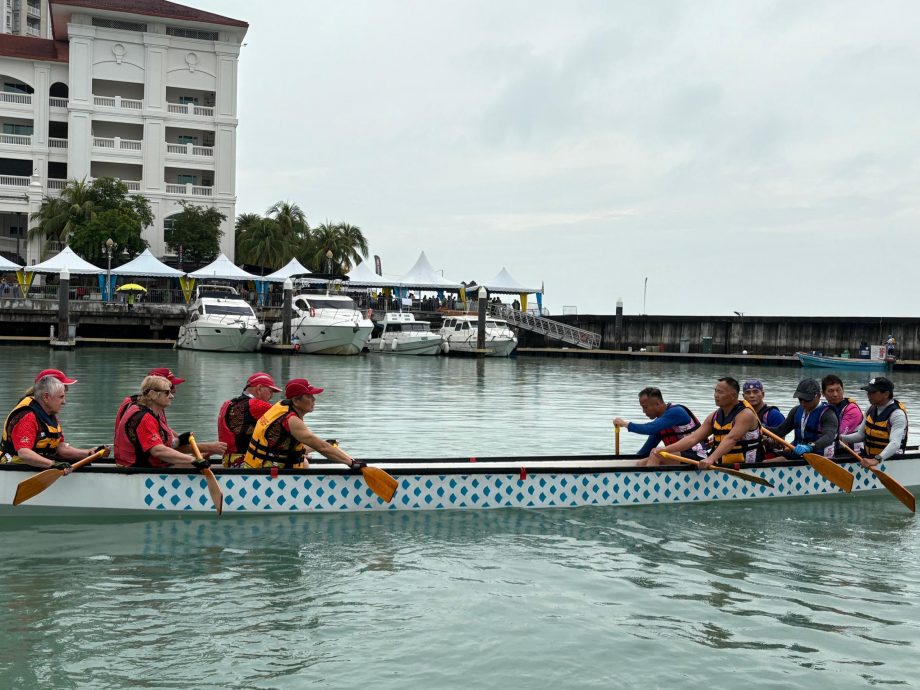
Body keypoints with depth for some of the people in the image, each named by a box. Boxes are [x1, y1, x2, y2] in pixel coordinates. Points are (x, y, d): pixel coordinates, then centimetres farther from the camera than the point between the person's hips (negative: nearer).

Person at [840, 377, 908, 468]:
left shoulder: (897, 414, -17)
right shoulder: (871, 409, 6)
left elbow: (895, 443, -30)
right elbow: (861, 434, 16)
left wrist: (876, 460, -45)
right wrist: (841, 438, -1)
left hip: (890, 459, -6)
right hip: (870, 458, 6)